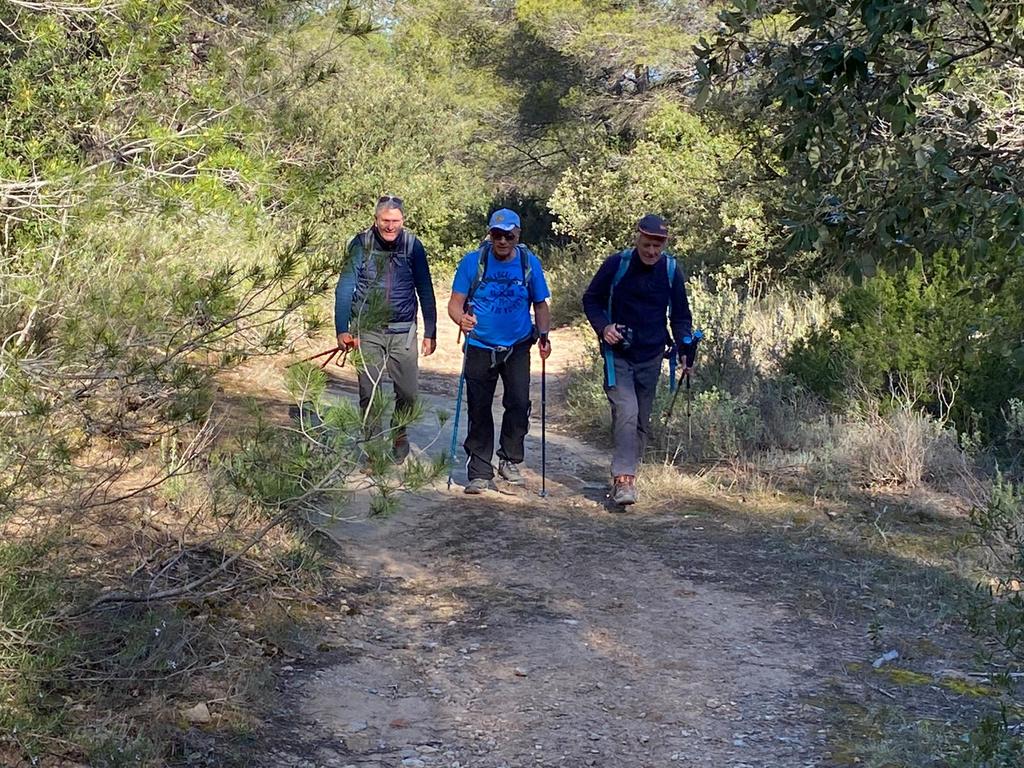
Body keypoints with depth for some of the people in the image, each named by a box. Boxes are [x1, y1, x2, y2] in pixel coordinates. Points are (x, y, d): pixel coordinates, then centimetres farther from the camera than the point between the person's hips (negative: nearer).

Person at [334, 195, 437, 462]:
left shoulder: (412, 245, -1)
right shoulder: (361, 244, -4)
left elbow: (425, 291, 6)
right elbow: (345, 287, -5)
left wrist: (430, 332, 5)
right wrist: (342, 329, -13)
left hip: (403, 332, 1)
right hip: (367, 331, -1)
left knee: (408, 392, 3)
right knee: (369, 393, 1)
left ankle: (399, 434, 31)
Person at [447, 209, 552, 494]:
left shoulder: (530, 263, 0)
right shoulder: (472, 262, -5)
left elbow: (540, 304, 8)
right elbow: (455, 302, -5)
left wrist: (543, 335, -8)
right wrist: (461, 319, -28)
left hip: (518, 348, 1)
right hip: (480, 348, -1)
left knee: (519, 404, -6)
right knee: (479, 409, 3)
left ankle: (511, 461, 14)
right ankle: (479, 471, 12)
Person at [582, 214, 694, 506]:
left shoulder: (671, 271, -2)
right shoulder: (616, 264, -9)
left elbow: (680, 315, 8)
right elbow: (591, 300, 2)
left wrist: (684, 349, -6)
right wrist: (603, 327, -16)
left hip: (651, 357, 4)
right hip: (618, 355, -3)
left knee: (642, 420, 11)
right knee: (626, 412, -18)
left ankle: (629, 473, 25)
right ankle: (623, 478, -18)